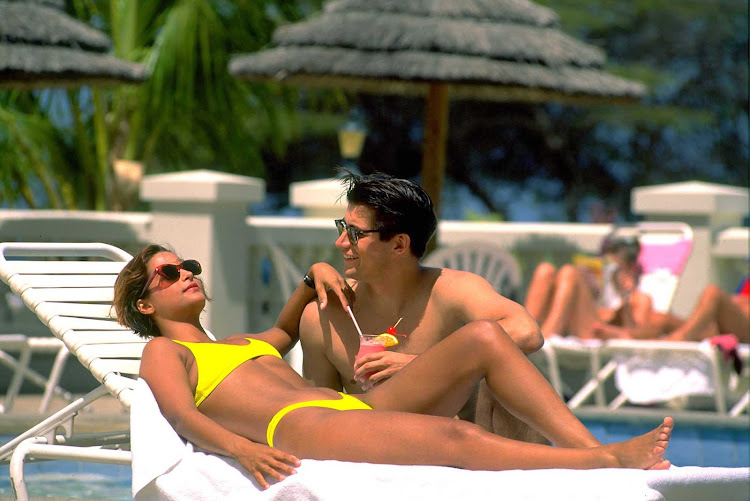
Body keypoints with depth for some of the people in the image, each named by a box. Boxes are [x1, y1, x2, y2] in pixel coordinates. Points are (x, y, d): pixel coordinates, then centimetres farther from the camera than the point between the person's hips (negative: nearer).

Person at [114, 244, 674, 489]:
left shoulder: (241, 345, 36)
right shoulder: (164, 352, 16)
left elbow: (286, 329, 55)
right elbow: (183, 416, -3)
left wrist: (315, 276, 33)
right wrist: (241, 448, -25)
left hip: (357, 409, 8)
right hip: (302, 429, -8)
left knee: (484, 338, -12)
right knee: (456, 437, -34)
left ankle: (590, 447, -25)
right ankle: (609, 463, -40)